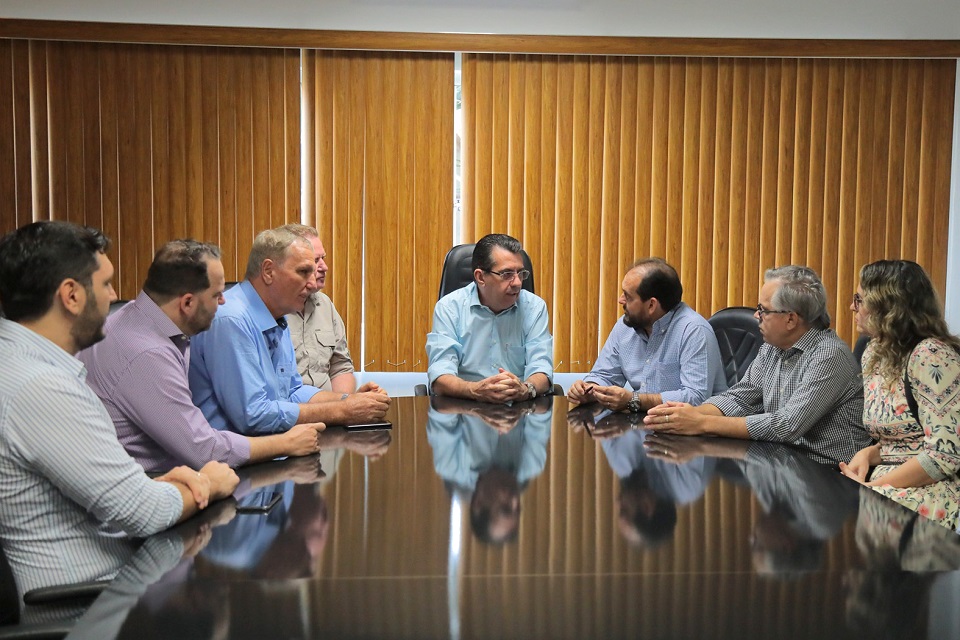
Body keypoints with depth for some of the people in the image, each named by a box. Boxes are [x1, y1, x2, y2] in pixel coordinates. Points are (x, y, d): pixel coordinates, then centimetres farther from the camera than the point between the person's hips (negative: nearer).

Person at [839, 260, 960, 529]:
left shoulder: (930, 356, -14)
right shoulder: (874, 354, 12)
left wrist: (870, 487, -16)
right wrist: (867, 454, -2)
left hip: (930, 491, -7)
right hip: (887, 484, 7)